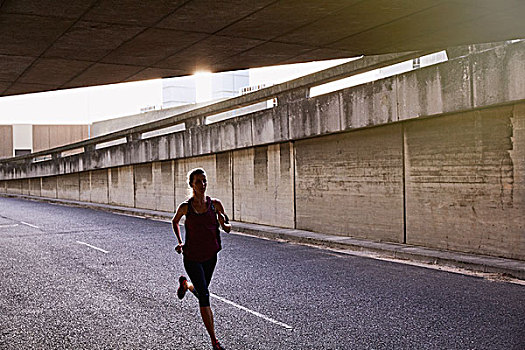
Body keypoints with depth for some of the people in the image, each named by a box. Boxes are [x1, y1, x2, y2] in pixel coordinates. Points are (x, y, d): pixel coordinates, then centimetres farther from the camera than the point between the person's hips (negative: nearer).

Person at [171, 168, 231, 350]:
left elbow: (228, 227, 2)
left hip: (210, 256, 4)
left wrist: (224, 224, -21)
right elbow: (174, 222, 10)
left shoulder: (215, 204, -6)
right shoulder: (185, 207, -11)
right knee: (204, 296, -10)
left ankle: (185, 284, 56)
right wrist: (180, 242, 1)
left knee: (201, 291, 20)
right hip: (192, 258, -3)